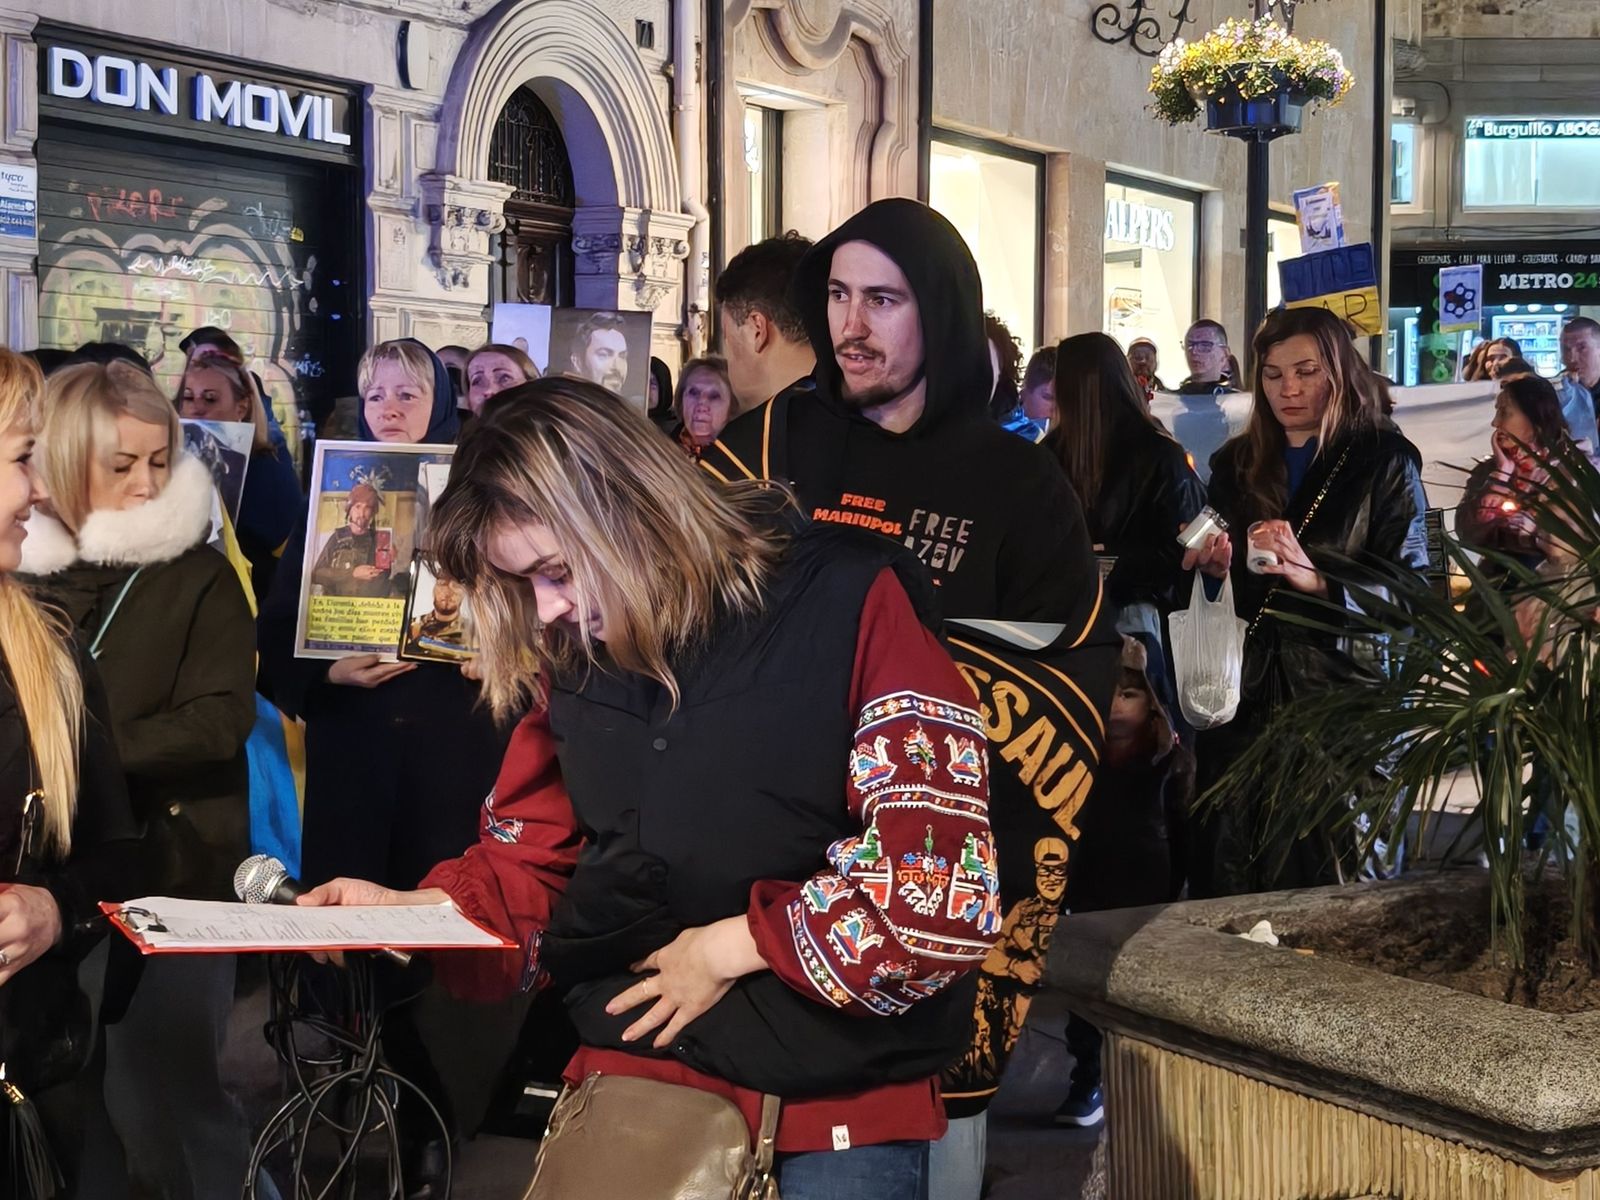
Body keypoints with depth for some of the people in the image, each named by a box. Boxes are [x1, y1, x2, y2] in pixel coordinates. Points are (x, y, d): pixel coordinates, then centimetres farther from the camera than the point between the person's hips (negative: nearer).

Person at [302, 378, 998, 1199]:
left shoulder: (847, 602, -12)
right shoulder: (573, 653, 5)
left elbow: (945, 879, -17)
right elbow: (537, 860, 15)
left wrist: (731, 946, -12)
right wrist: (416, 907, -3)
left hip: (842, 1089, -4)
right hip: (638, 1060, 4)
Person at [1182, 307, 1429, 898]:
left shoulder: (1385, 461, 0)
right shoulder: (1237, 463, 15)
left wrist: (1317, 580, -22)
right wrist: (1215, 569, -2)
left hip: (1339, 693, -4)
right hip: (1243, 692, 4)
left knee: (1325, 873, -4)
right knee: (1229, 873, 2)